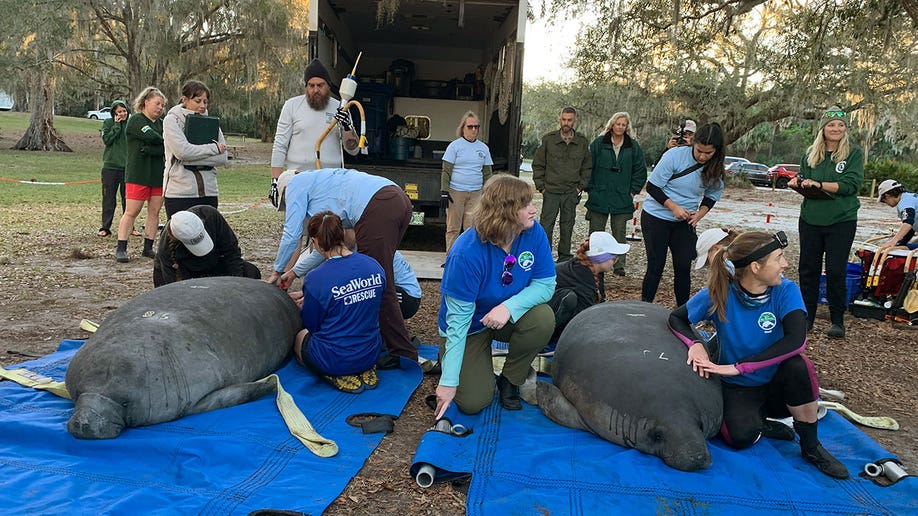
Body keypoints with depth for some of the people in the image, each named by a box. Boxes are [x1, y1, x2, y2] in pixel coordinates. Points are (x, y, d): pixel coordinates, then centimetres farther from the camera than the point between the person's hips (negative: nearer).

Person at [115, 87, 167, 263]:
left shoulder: (161, 123, 16)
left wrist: (150, 150, -14)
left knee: (155, 212, 6)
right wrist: (164, 143, -2)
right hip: (138, 174, -6)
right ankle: (121, 249, -1)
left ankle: (148, 247, 14)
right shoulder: (135, 120, -2)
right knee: (131, 212, -5)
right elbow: (152, 137, -19)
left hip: (159, 175, 6)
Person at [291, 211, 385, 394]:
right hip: (370, 355, 5)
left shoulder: (316, 278, -20)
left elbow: (311, 325, -5)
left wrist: (304, 306, 19)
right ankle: (364, 370, 9)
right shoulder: (374, 266, -5)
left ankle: (335, 375, 3)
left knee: (299, 335, 27)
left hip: (334, 360, -4)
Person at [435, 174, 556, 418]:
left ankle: (510, 380, -3)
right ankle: (447, 357, 19)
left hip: (508, 317, 4)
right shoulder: (467, 254, -31)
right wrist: (449, 381, -27)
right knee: (472, 402, -14)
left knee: (543, 318, -29)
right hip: (471, 327, -4)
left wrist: (509, 307, -36)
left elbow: (545, 284, -15)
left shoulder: (533, 233, -18)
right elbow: (458, 319, -27)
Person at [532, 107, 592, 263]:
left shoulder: (582, 143, 4)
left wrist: (581, 187, 3)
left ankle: (564, 258, 19)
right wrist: (541, 186, -2)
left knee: (567, 227, 9)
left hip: (571, 193, 2)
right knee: (546, 226, -2)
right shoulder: (549, 140, 0)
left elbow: (587, 167, 13)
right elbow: (538, 164, 5)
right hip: (551, 191, -1)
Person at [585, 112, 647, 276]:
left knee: (619, 233, 6)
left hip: (622, 199, 1)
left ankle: (619, 265, 13)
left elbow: (640, 170, 11)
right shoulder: (599, 143, 1)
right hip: (599, 197, -1)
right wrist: (590, 188, -3)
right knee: (596, 233, 3)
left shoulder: (633, 147, 6)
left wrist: (633, 191, 3)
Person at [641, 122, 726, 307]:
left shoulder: (715, 169, -5)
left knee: (684, 267, 2)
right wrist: (674, 207, -24)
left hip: (684, 222, 4)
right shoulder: (675, 156, -19)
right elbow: (652, 187, -15)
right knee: (656, 266, -2)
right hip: (656, 217, -4)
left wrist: (700, 213, -11)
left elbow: (712, 196, 9)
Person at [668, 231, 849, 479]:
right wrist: (695, 344, -25)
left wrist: (738, 366, -34)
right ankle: (759, 423, 7)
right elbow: (676, 318, -2)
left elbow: (796, 340, -31)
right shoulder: (718, 295, -16)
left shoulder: (786, 291, -16)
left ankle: (811, 447, -11)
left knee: (798, 365, -32)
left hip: (777, 384, 2)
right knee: (741, 436, -30)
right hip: (737, 388, -1)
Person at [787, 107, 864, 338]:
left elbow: (851, 184, -13)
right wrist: (798, 183, -9)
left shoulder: (854, 153, -2)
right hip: (810, 220, 3)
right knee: (808, 269, 7)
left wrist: (819, 184, -22)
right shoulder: (811, 154, 7)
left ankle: (837, 321, 13)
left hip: (841, 221, -3)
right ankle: (807, 315, 20)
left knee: (836, 271, 0)